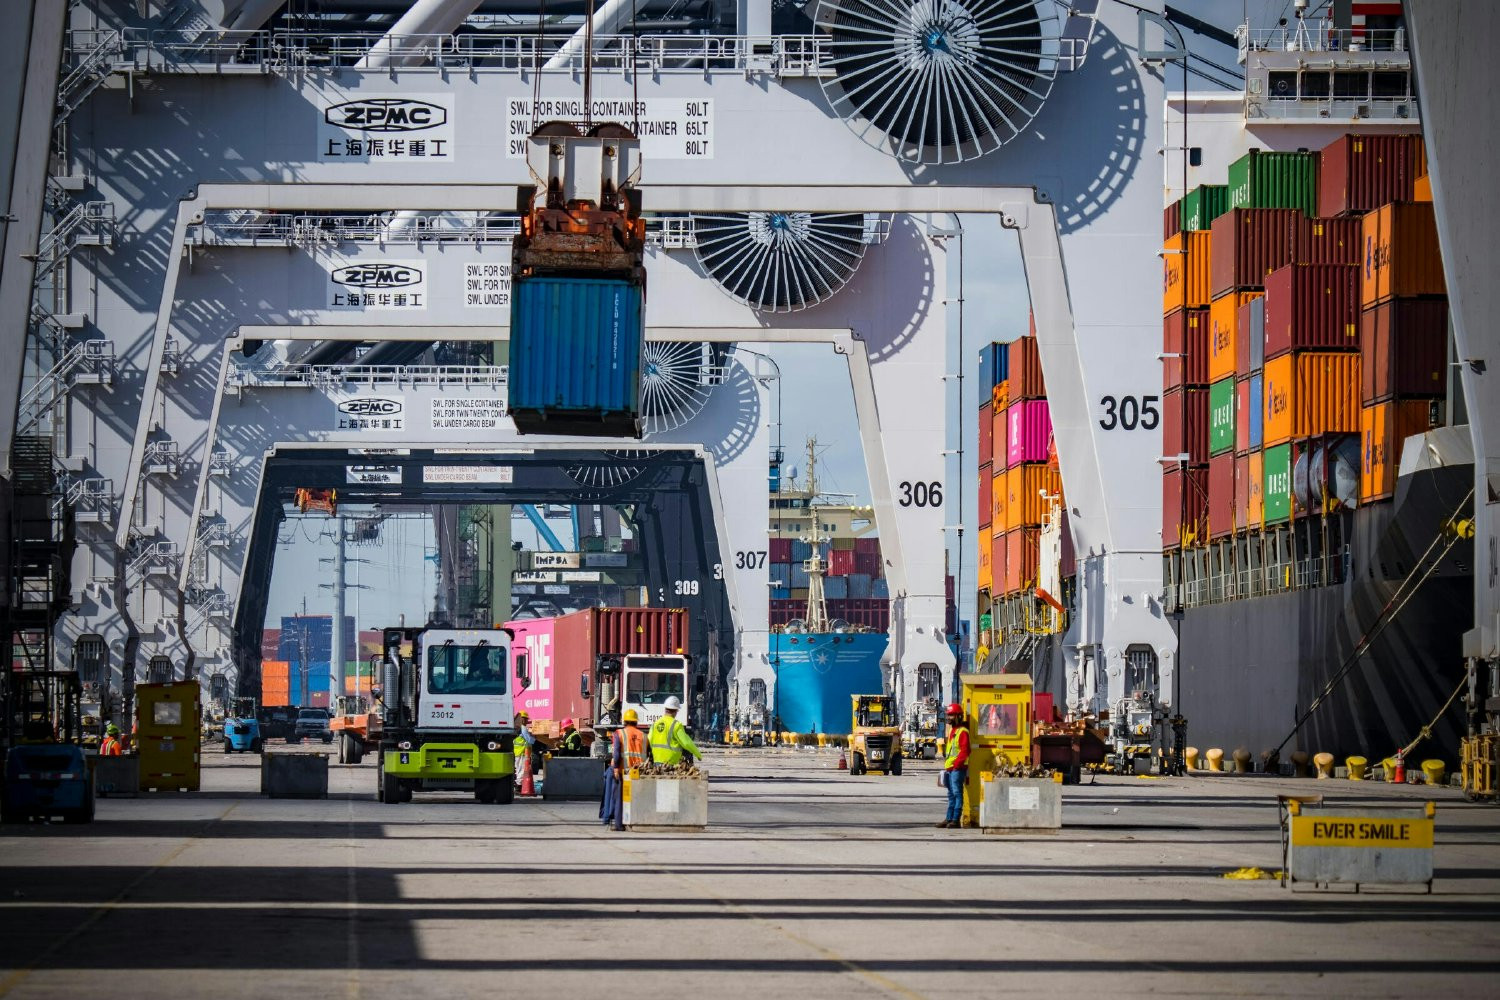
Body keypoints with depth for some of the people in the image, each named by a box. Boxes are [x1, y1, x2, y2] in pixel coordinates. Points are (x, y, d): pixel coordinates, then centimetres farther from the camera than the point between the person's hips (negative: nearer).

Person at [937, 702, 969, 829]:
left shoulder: (962, 731, -10)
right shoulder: (952, 730, 19)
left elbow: (965, 750, -17)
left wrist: (956, 764, -20)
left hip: (958, 768, -10)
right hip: (949, 767, 10)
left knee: (957, 793, -8)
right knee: (951, 794, 13)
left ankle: (956, 819, -8)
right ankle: (949, 819, 17)